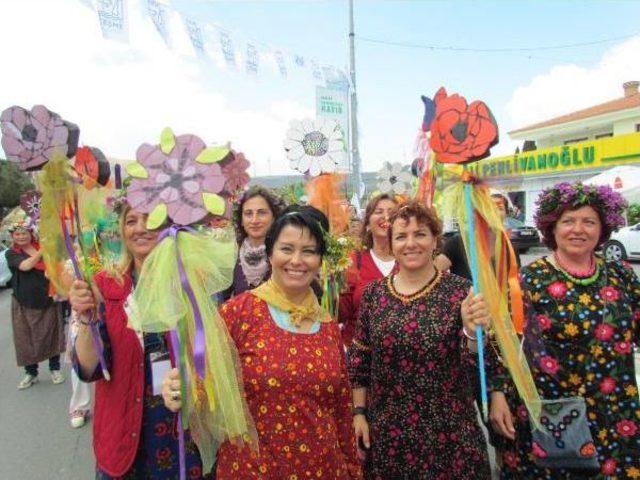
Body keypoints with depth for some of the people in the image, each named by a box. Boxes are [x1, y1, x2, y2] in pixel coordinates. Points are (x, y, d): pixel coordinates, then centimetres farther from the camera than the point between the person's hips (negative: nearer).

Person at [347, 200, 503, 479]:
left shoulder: (459, 291, -9)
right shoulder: (373, 293, -2)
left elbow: (478, 366, -12)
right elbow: (359, 358, 5)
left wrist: (473, 331, -31)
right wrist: (359, 413, 2)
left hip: (448, 432, -2)